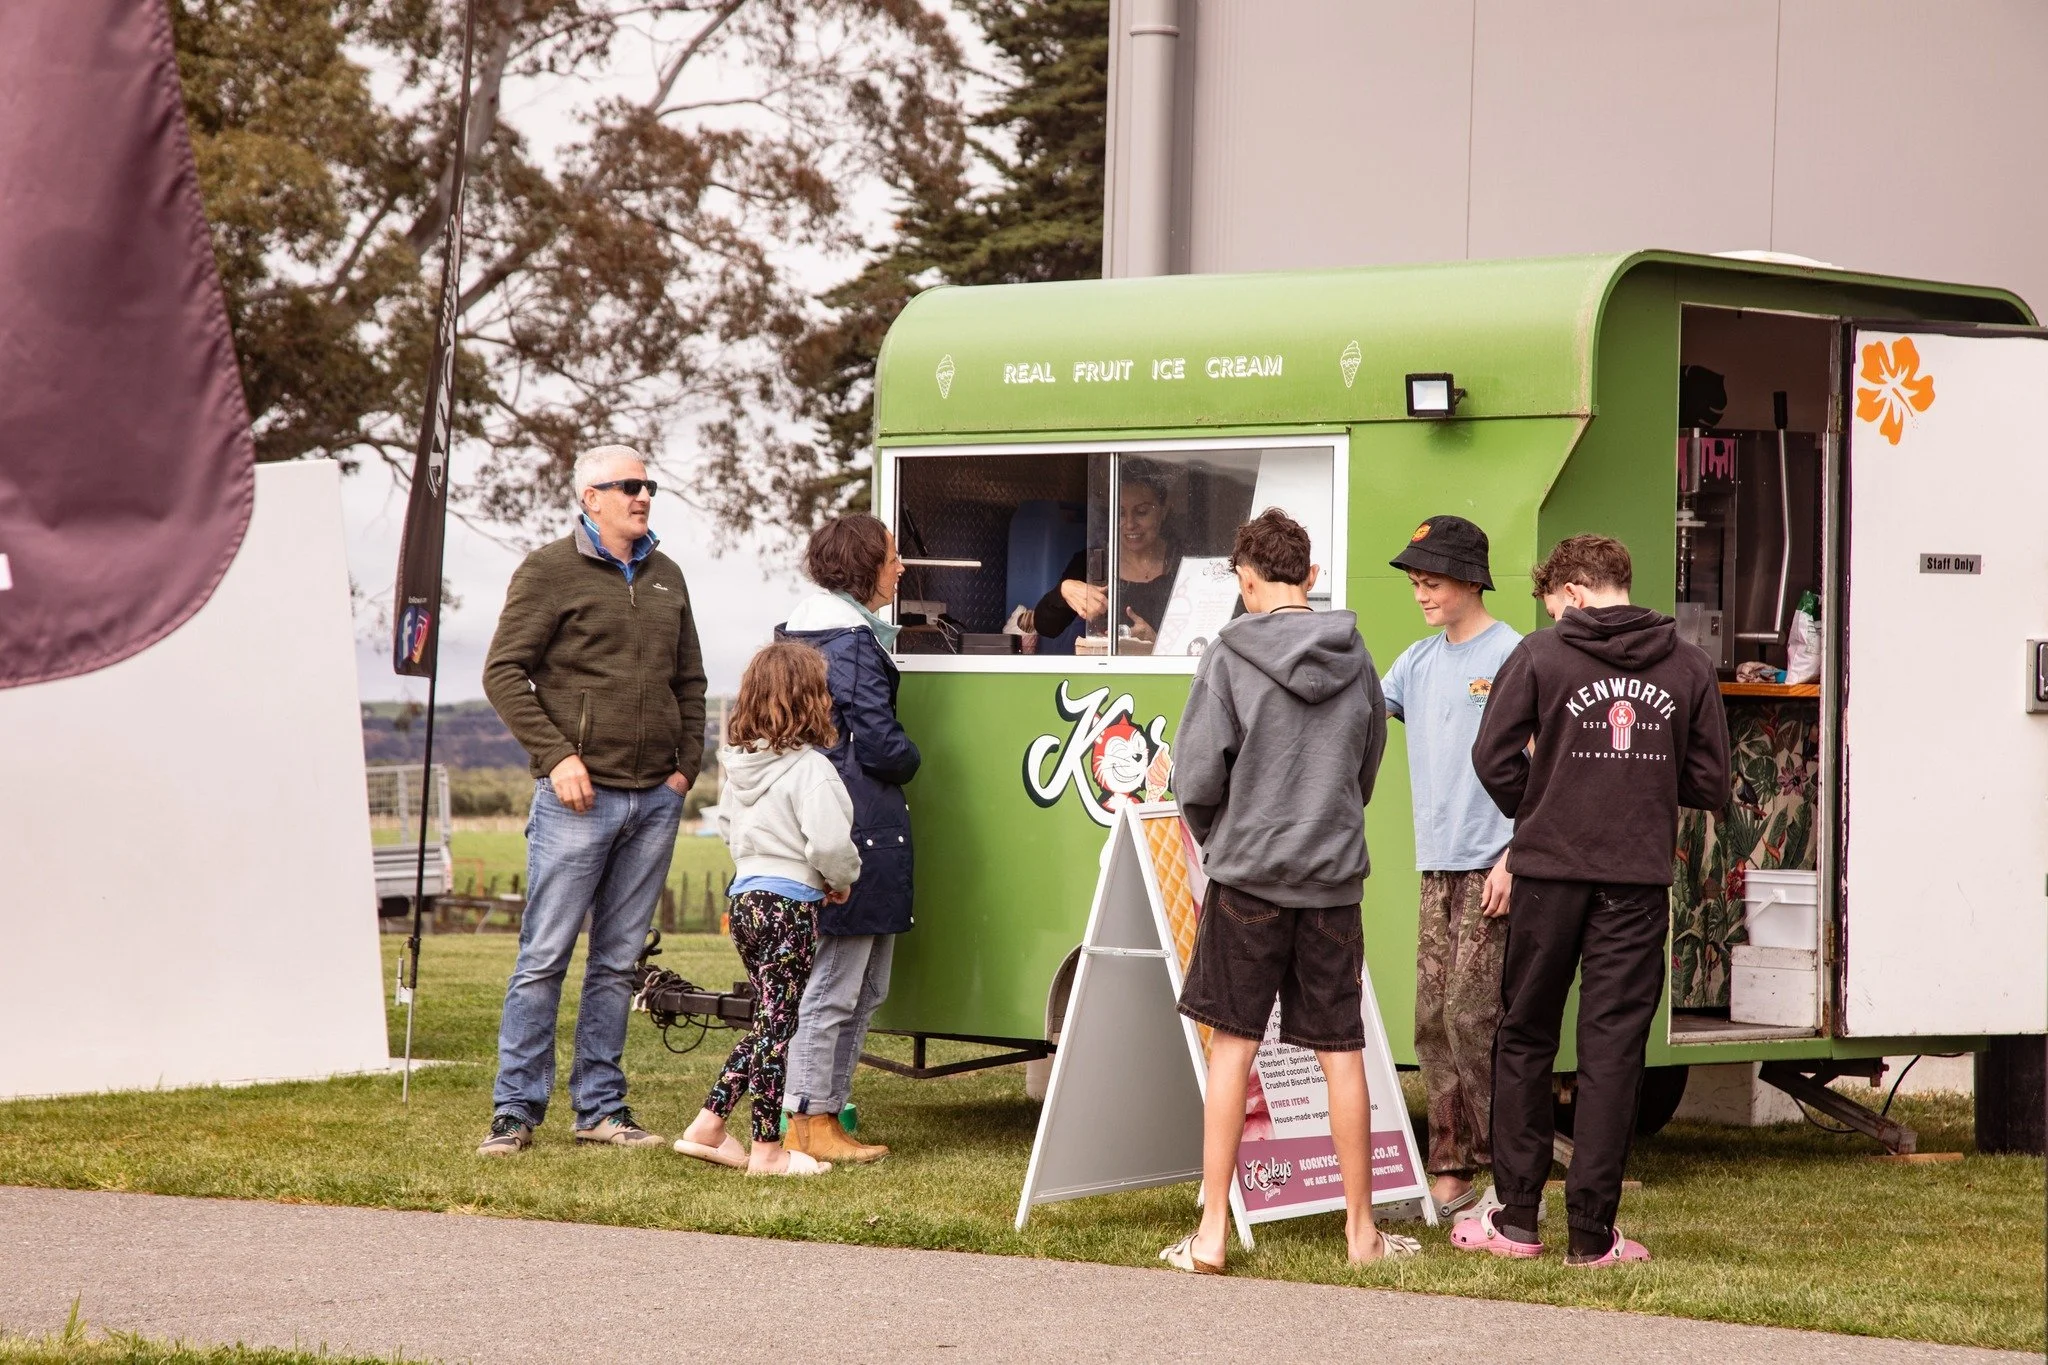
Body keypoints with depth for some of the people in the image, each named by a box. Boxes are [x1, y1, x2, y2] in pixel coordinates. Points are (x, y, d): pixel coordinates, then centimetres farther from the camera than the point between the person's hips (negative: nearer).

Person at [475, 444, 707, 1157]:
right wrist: (556, 755, -13)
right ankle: (516, 1111, 0)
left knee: (617, 962, 9)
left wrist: (687, 764, 10)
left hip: (655, 800, 5)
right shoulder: (549, 572, -2)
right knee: (545, 957, -5)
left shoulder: (666, 578, 16)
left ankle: (601, 1108, 14)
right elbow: (504, 673, -5)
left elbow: (690, 680, 22)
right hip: (579, 797, -5)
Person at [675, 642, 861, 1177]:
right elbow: (830, 843, -22)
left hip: (745, 897, 8)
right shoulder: (810, 768, -17)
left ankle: (707, 1127, 18)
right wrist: (841, 882, -3)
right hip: (789, 904, -8)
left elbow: (727, 826, 20)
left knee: (768, 1021, 18)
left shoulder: (737, 762, 9)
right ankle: (768, 1150, 3)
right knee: (778, 1022, -1)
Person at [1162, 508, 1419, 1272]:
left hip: (1248, 875, -3)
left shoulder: (1231, 656, -8)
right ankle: (1361, 1231, 15)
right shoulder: (1355, 658, 6)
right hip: (1335, 878, 3)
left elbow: (1197, 778, -9)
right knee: (1342, 1054, 8)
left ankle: (1211, 1234, 2)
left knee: (1231, 1049, 2)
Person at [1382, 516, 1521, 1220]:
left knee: (1471, 1016, -11)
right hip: (1438, 868, 7)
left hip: (1492, 868, -7)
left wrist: (1513, 858, -15)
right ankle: (1449, 1172, 8)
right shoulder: (1419, 662, 15)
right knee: (1433, 1023, 4)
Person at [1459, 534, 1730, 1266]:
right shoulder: (1688, 667, 3)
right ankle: (1592, 1231, 2)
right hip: (1639, 880, 1)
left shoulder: (1540, 655, -3)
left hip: (1549, 873, -1)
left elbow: (1494, 757, -7)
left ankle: (1516, 1218, 14)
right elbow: (1711, 784, 5)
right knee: (1612, 1051, 4)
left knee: (1524, 1040, 12)